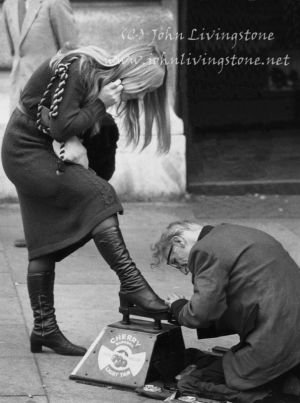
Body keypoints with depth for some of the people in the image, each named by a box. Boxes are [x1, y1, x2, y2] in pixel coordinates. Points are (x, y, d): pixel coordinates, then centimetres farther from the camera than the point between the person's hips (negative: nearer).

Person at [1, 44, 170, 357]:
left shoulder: (102, 80, 4)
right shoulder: (77, 69, -23)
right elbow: (62, 126, -24)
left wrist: (74, 142, -14)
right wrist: (100, 103, -19)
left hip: (47, 155, 9)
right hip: (25, 151, -9)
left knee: (46, 244, 8)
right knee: (99, 194, -23)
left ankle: (44, 329, 13)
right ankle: (131, 285, -21)